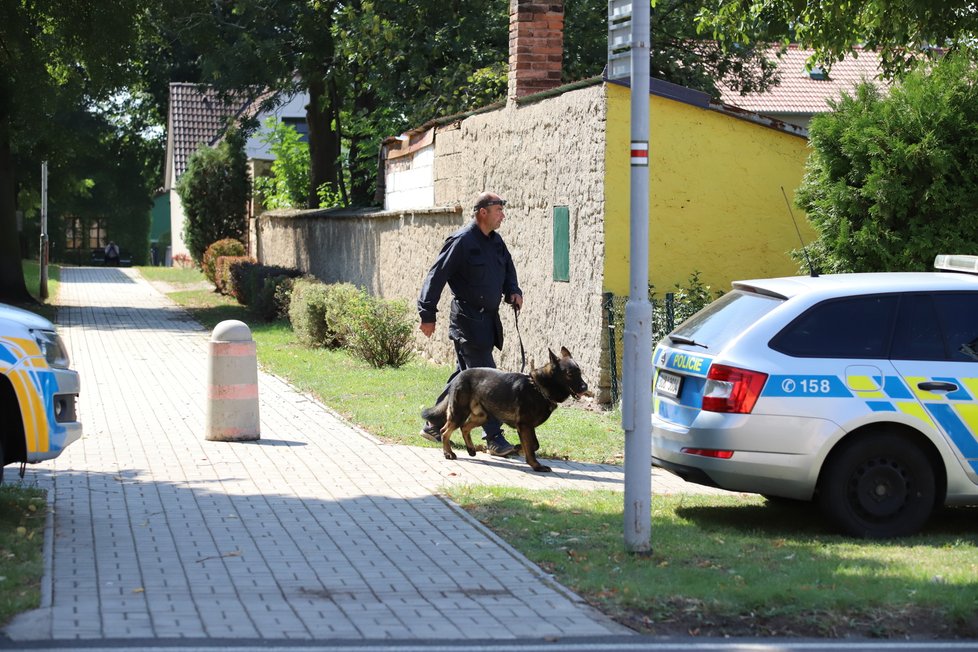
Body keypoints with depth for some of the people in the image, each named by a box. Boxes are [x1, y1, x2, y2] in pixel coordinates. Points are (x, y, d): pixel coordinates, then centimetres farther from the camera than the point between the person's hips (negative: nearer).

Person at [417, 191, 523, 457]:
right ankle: (494, 438, -9)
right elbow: (436, 276, -13)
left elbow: (508, 269, 28)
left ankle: (434, 425, 27)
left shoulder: (495, 241, 12)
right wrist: (428, 314, -15)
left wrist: (513, 291, 7)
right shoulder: (461, 241, -13)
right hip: (468, 321, -9)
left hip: (488, 320, 9)